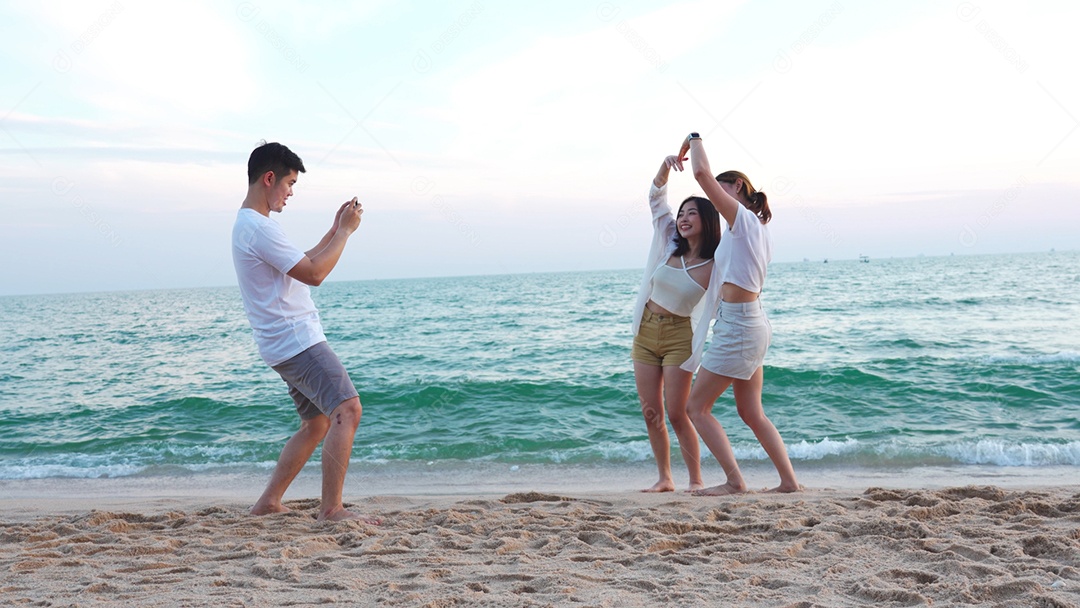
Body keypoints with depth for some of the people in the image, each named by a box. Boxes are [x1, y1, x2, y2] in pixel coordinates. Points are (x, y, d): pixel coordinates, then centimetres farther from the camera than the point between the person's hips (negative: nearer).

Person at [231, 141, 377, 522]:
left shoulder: (249, 224, 19)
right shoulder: (259, 227, -15)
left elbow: (300, 265, 25)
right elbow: (313, 274, -18)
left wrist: (335, 231, 18)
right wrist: (345, 231, -7)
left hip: (286, 343, 11)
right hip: (295, 340, -11)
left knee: (317, 423, 16)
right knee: (347, 408, -18)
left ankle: (269, 502, 19)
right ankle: (331, 508, -20)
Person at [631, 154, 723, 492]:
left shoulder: (714, 266, -11)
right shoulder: (670, 245, 1)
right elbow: (657, 198, 1)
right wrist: (667, 165, -12)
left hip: (679, 337, -5)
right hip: (646, 331, 5)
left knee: (677, 414, -7)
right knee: (651, 413, 6)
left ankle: (696, 480, 7)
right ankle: (665, 479, 16)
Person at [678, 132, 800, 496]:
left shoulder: (743, 218, -9)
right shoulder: (758, 232, 17)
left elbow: (702, 173, -16)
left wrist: (695, 140, 0)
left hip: (738, 324, -10)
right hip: (752, 322, 10)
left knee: (697, 407, -4)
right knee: (751, 412, 15)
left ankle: (734, 481, -6)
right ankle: (789, 480, 16)